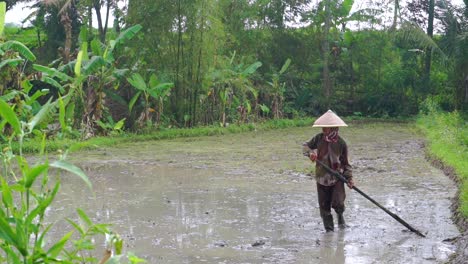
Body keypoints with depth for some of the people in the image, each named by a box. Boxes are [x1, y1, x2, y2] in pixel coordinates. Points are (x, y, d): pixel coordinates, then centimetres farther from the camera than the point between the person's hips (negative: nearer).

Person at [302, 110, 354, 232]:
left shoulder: (341, 143, -9)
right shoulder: (319, 138, -5)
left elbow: (345, 163, -1)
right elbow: (305, 145, 8)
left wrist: (349, 178, -10)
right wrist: (310, 152, -15)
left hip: (337, 177, -2)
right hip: (322, 178, 2)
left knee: (338, 203, -16)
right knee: (324, 207, 6)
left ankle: (340, 215, 20)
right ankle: (329, 229, 22)